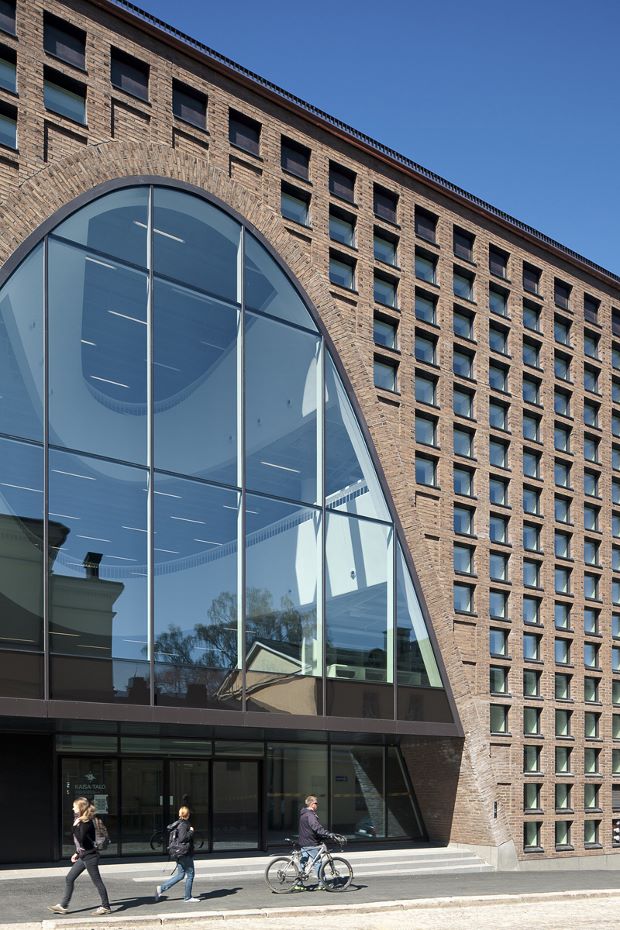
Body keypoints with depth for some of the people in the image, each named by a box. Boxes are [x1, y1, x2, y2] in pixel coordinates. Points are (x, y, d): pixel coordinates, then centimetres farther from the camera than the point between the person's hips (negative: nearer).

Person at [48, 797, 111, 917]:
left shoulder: (86, 823, -20)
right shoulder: (81, 821, 9)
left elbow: (81, 839, -30)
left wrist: (75, 826, -25)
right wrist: (77, 853, 24)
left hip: (90, 857, -10)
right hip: (83, 857, 10)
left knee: (97, 881, 0)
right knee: (69, 879, 10)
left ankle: (105, 907, 10)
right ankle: (63, 906, 16)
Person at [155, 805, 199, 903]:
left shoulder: (178, 823, 10)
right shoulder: (184, 824, -18)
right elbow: (183, 838, -26)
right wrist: (191, 831, -15)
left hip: (180, 853, 10)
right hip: (185, 853, -10)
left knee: (180, 875, 14)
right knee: (190, 874, 2)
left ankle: (161, 888, 8)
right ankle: (188, 897, 9)